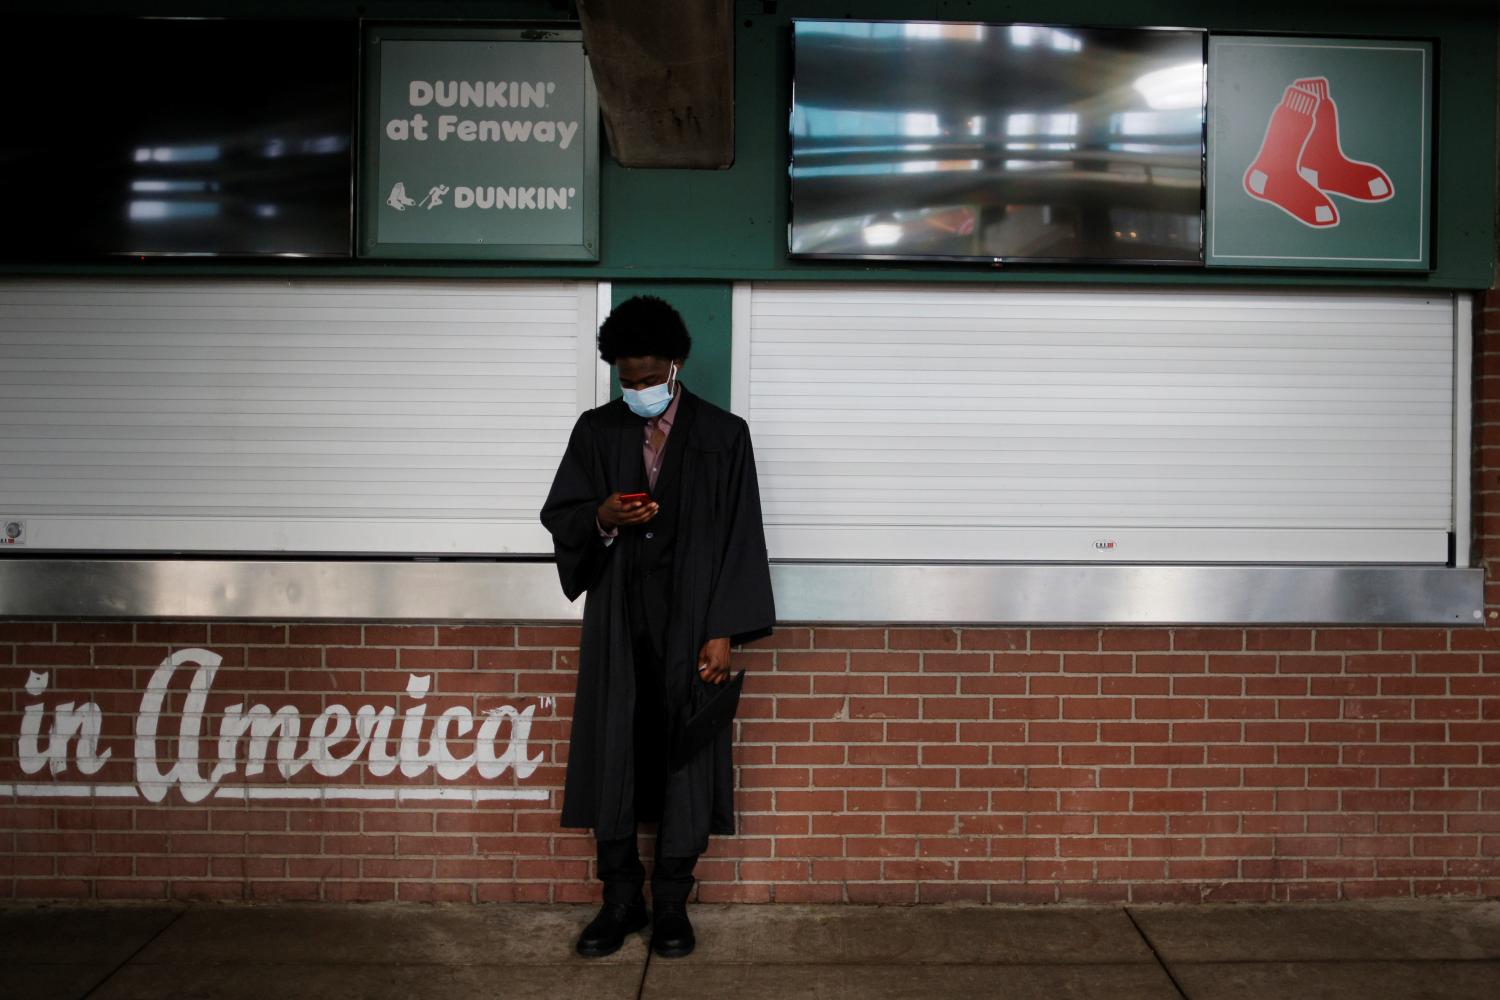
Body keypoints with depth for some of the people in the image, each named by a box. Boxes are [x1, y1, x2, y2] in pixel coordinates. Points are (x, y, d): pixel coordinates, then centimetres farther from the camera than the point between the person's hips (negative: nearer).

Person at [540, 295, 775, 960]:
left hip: (690, 623, -2)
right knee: (612, 753, 4)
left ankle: (672, 903, 16)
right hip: (617, 624, 2)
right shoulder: (596, 431, 7)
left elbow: (740, 538, -2)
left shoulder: (723, 435, 0)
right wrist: (603, 518, -16)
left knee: (685, 754, 3)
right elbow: (559, 516, 7)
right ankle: (621, 899, 17)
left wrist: (723, 632, -9)